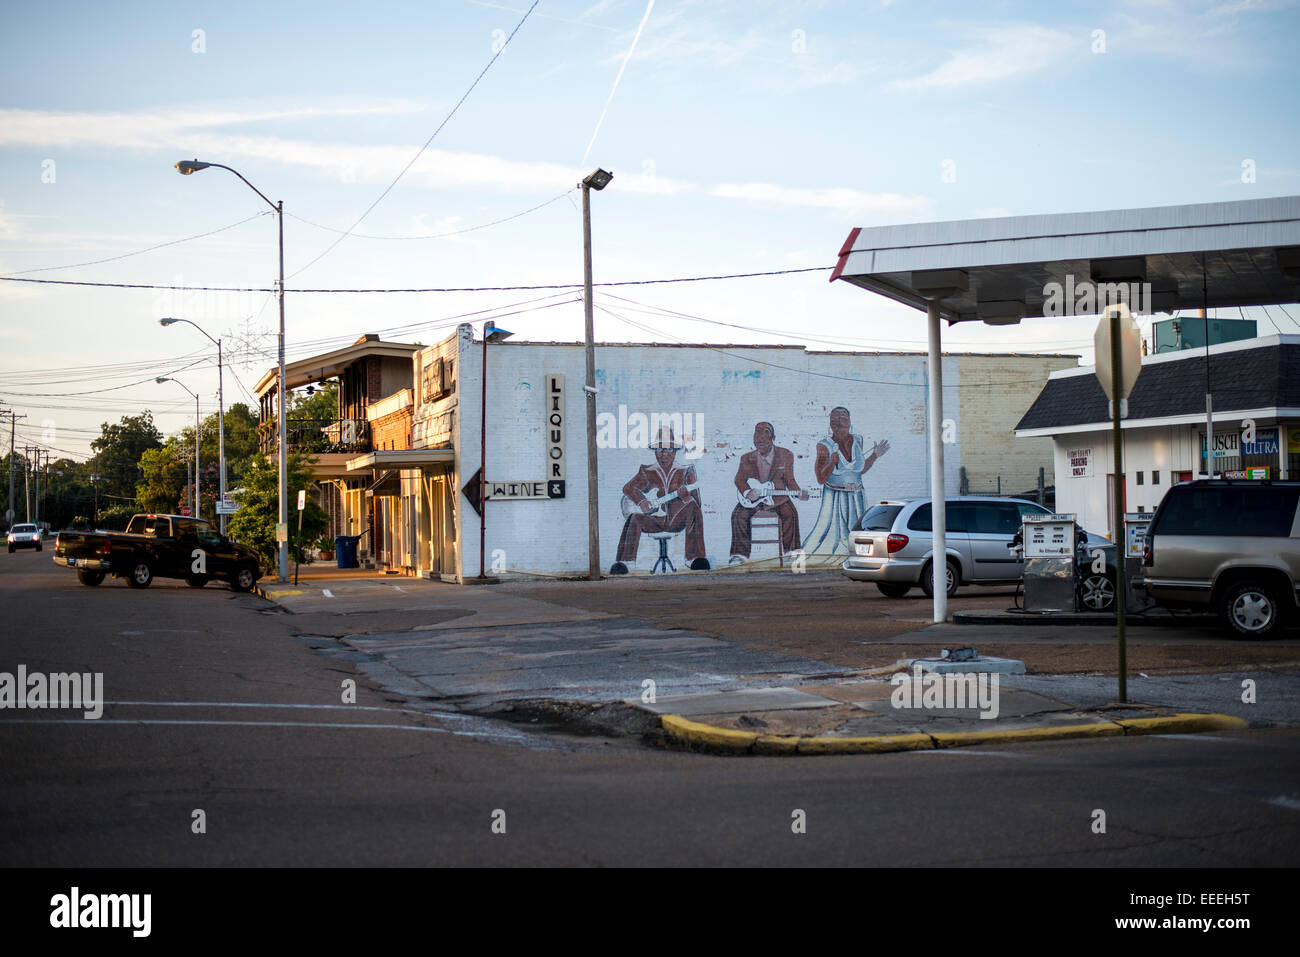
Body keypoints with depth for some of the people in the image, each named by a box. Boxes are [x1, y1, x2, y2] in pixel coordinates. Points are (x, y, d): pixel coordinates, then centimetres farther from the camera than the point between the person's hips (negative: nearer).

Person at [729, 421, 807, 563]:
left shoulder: (786, 456, -2)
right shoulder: (746, 459, 0)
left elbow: (789, 480, 2)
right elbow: (739, 479, 5)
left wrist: (798, 493, -17)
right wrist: (747, 493, -16)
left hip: (777, 497, -1)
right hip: (752, 498, 1)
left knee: (790, 514, -27)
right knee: (739, 516, -23)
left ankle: (790, 550, -13)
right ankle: (740, 554, -16)